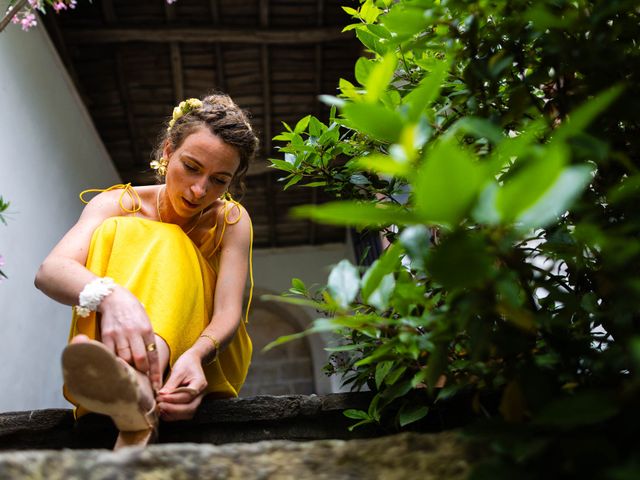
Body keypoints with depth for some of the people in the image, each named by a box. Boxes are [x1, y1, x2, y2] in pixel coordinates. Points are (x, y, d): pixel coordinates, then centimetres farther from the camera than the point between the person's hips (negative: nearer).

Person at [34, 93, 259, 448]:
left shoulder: (232, 219, -2)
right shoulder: (118, 204, -3)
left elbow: (229, 313, -16)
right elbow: (49, 271, -23)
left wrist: (196, 353, -40)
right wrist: (110, 297, -46)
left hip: (206, 361, 0)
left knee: (168, 244, -23)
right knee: (116, 233, -20)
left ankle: (138, 386, -53)